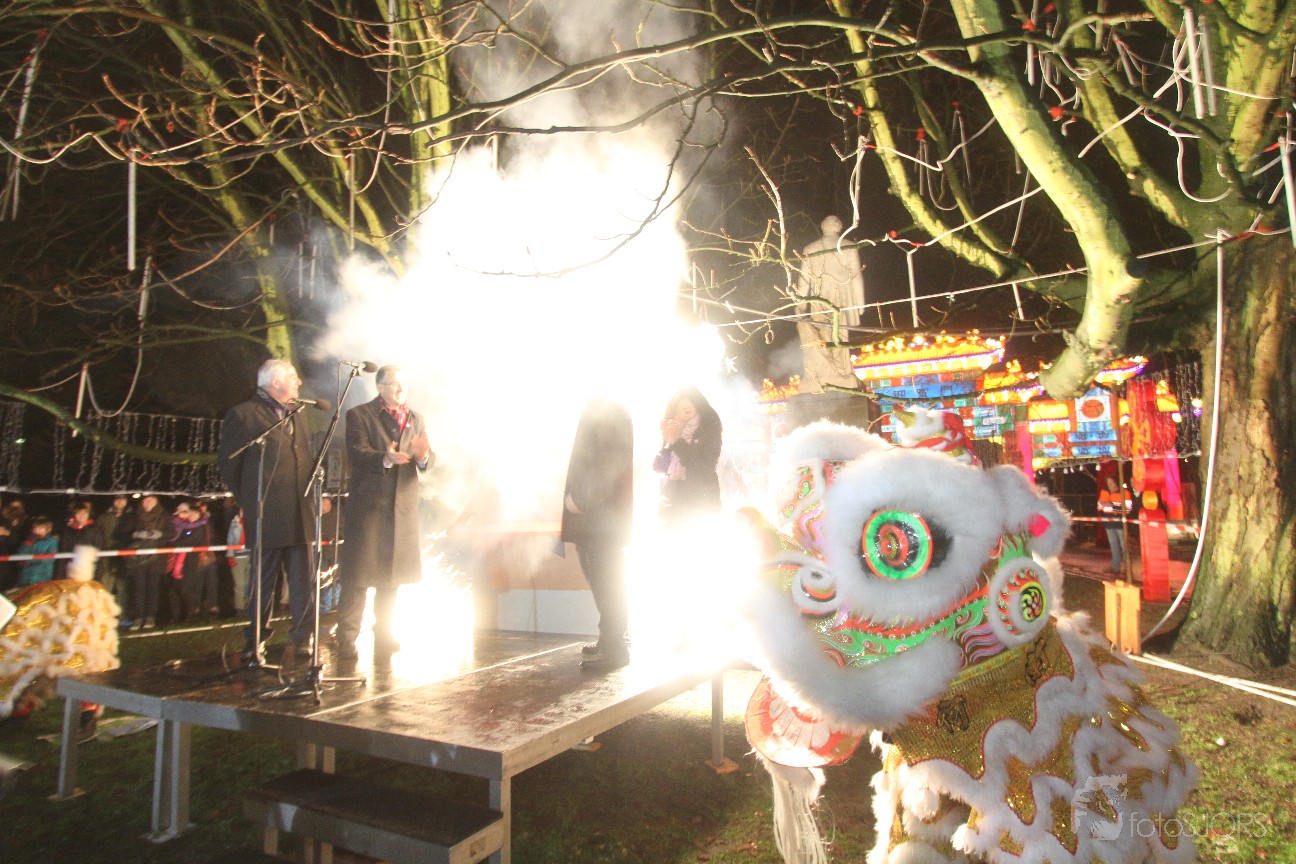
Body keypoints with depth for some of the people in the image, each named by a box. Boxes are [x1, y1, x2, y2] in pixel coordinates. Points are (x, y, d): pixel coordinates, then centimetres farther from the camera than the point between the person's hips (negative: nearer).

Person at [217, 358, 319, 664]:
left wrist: (311, 496, 12)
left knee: (303, 583, 5)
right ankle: (255, 644, 19)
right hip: (266, 518, -5)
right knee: (264, 583, 5)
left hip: (301, 516, 6)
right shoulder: (243, 415, -3)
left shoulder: (296, 415, 18)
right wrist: (249, 501, 2)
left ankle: (301, 642, 14)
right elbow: (227, 464, -1)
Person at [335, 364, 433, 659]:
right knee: (358, 575, -4)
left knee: (392, 575, 12)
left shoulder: (415, 419, 15)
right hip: (368, 506, -5)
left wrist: (423, 456, -18)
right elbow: (356, 453, -15)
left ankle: (384, 635, 23)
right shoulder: (359, 415, 0)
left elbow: (428, 461, 6)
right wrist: (385, 459, -34)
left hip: (403, 507, 5)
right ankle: (347, 639, 4)